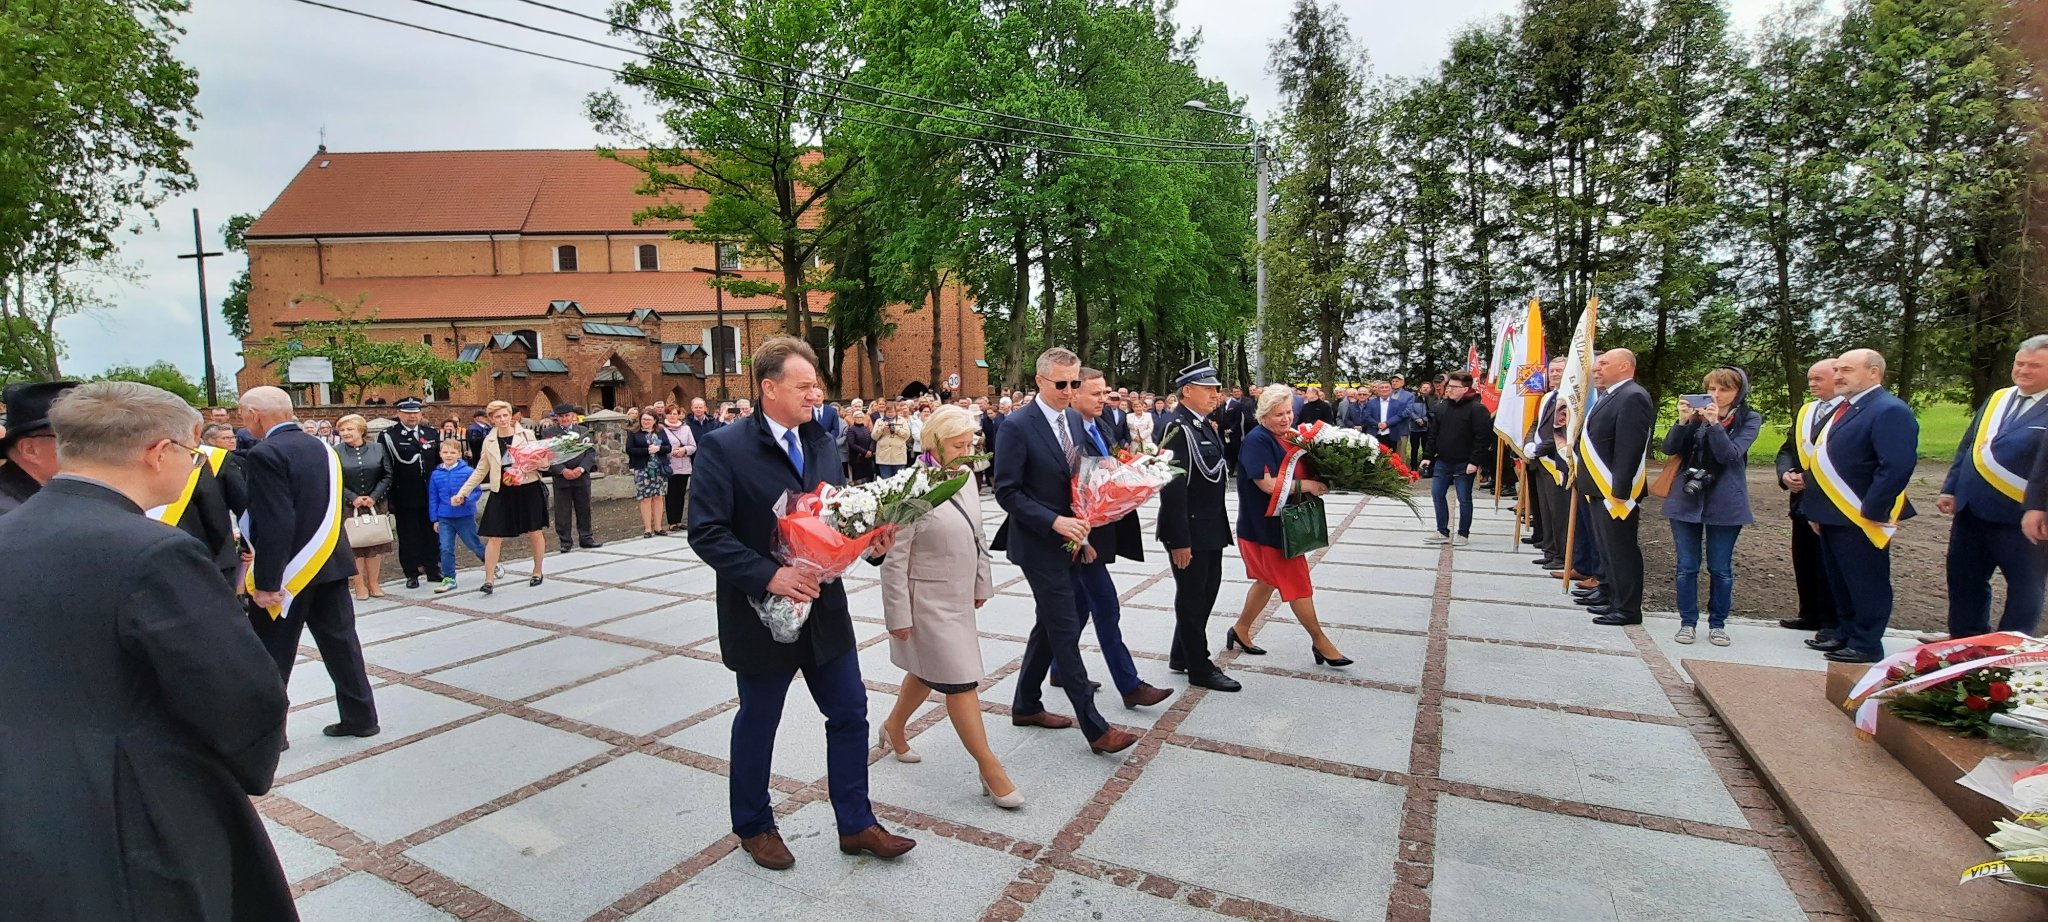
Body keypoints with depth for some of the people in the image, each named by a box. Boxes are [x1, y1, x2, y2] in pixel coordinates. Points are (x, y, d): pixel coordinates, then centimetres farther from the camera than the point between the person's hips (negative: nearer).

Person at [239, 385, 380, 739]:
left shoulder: (265, 454, -15)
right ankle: (360, 716, 18)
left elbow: (275, 523, -21)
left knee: (272, 653, 8)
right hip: (330, 562, 7)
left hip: (290, 569, -7)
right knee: (340, 641, 12)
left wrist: (266, 582, -19)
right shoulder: (321, 448, 8)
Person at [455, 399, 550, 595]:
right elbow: (480, 471, 14)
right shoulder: (489, 442, 7)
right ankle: (489, 579, 3)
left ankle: (537, 571, 25)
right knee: (494, 537, -3)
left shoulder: (526, 435, 0)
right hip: (501, 493, 2)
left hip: (528, 489, -2)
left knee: (534, 533, 7)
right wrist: (462, 492, 9)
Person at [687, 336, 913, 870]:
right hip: (761, 612, -5)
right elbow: (706, 533, -19)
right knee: (757, 724, 14)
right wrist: (769, 576, -27)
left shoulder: (822, 444, 6)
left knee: (849, 714, 11)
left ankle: (856, 824, 29)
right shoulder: (723, 448, -14)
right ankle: (753, 826, 38)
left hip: (824, 608, 6)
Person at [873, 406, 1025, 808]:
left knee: (927, 672, 23)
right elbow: (895, 559, -17)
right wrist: (899, 615, -15)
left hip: (958, 598, 8)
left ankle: (893, 727, 47)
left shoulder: (965, 477, 3)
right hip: (929, 602, -8)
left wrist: (981, 585, 16)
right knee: (961, 683, -2)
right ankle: (991, 770, 9)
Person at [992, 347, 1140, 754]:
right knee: (1066, 632, -4)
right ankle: (1094, 727, 5)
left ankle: (1026, 705, 33)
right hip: (1039, 545, -8)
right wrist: (1055, 522, -23)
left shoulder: (1074, 420, 8)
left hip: (1067, 542, 8)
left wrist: (1082, 525, 2)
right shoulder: (1018, 426, -15)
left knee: (1050, 626, 17)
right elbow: (1007, 491, -16)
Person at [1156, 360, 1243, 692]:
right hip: (1189, 530, -9)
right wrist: (1179, 540, -23)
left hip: (1211, 527, 9)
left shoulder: (1206, 424, 10)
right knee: (1192, 597, 4)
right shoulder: (1177, 427, -19)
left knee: (1207, 591, 19)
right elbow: (1172, 488, -23)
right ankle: (1199, 668, 18)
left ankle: (1182, 655, 34)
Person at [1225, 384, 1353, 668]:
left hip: (1284, 521, 9)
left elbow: (1304, 470, 17)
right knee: (1296, 583, 1)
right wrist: (1307, 485, -17)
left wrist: (1320, 482, -4)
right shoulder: (1257, 441, -19)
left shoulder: (1292, 435, 6)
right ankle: (1319, 641, 15)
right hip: (1264, 524, -9)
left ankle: (1240, 630, 33)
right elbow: (1268, 484, -25)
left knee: (1269, 579, 18)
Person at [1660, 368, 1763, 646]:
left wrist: (1714, 423, -25)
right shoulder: (1696, 415, 3)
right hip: (1686, 500, 2)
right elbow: (1669, 448, -4)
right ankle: (1688, 622, 14)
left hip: (1725, 504, -1)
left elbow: (1730, 454, -15)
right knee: (1687, 566, 5)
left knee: (1721, 569, 6)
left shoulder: (1749, 420, -1)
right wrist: (1683, 421, -18)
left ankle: (1718, 623, 19)